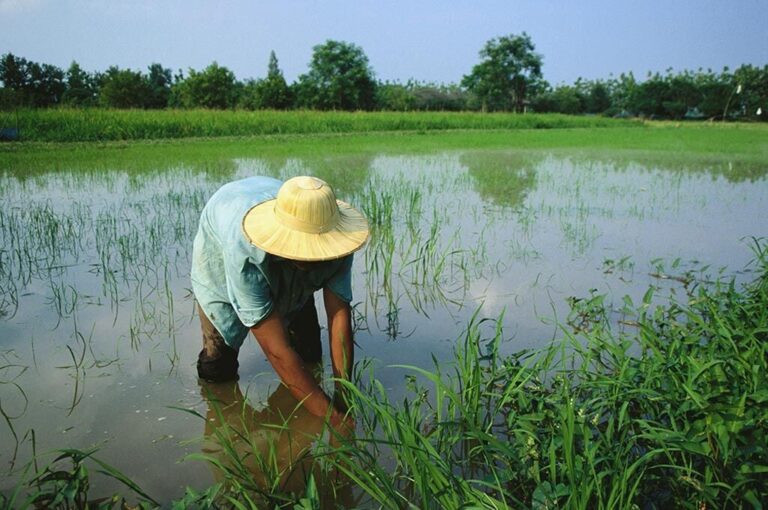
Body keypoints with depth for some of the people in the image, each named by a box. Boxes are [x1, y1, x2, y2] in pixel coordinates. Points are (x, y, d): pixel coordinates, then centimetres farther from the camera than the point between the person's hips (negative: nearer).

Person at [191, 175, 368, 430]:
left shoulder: (333, 241, -36)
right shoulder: (244, 251, -48)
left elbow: (339, 313, -32)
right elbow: (277, 349, -46)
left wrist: (344, 399, -37)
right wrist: (331, 415, -46)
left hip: (288, 276, 3)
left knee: (309, 355, 2)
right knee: (217, 371, -7)